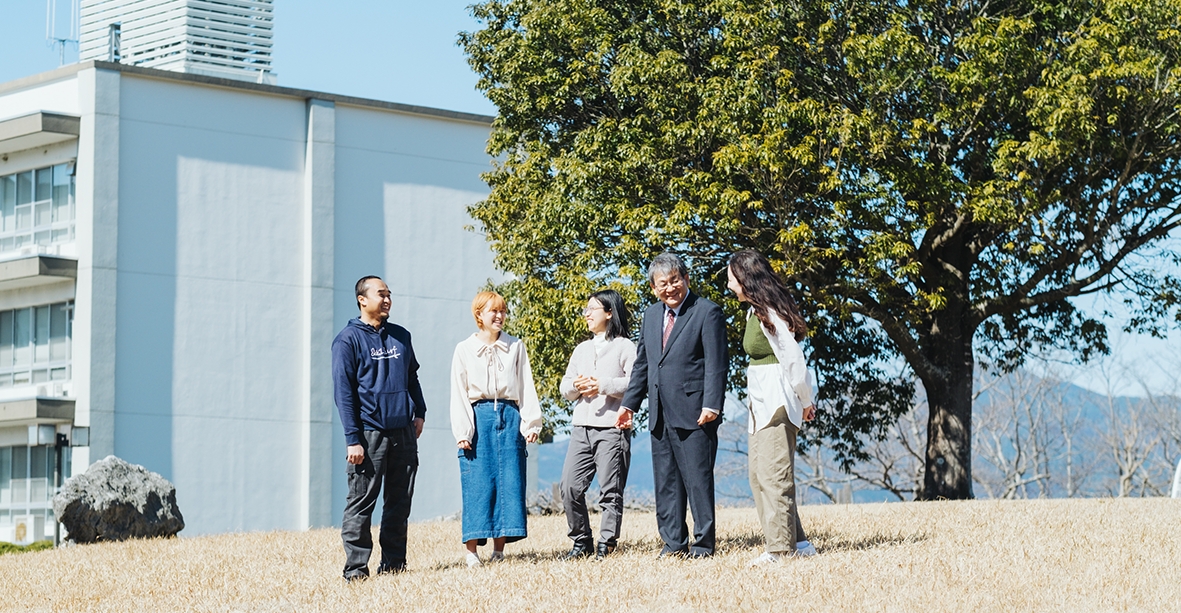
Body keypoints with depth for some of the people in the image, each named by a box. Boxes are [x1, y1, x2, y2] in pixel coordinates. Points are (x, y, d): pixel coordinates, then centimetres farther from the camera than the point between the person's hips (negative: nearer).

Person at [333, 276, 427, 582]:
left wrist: (419, 411, 9)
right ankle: (356, 565, -1)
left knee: (400, 502, 8)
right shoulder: (349, 339, -3)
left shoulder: (401, 336, 14)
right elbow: (343, 391, -6)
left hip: (404, 432, 6)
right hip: (370, 433, -5)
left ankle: (394, 561, 15)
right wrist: (353, 438, -12)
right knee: (361, 502, -4)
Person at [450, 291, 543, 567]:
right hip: (479, 417, -2)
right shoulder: (464, 349, 7)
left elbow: (526, 386, 8)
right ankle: (472, 551, -5)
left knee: (509, 480, -2)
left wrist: (531, 422, -2)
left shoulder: (516, 347, 11)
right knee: (477, 482, -6)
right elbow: (459, 393, 4)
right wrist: (462, 431, -5)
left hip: (509, 417, 2)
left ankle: (499, 549, 3)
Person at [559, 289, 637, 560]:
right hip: (581, 427, 6)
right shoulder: (581, 349, 24)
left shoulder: (624, 346, 3)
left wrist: (603, 385, -15)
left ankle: (606, 545, -1)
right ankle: (581, 542, 8)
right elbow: (565, 387, 20)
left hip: (612, 428, -6)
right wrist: (576, 386, -3)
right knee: (570, 487, -2)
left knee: (610, 490, -4)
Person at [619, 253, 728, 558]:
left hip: (694, 414, -7)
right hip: (661, 415, 7)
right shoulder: (651, 316, 16)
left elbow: (716, 364, -11)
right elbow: (642, 364, 22)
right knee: (665, 481, 9)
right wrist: (629, 403, 16)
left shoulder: (707, 313, -5)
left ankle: (704, 543, 3)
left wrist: (711, 405, -20)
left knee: (698, 478, -3)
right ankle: (673, 542, 15)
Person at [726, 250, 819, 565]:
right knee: (758, 473, 9)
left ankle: (781, 548, -6)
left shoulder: (769, 312, -15)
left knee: (773, 474, -8)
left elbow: (792, 359, -15)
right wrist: (803, 401, 13)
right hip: (761, 400, 10)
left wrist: (805, 402, -6)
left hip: (777, 400, -10)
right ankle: (796, 542, 12)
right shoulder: (755, 311, 13)